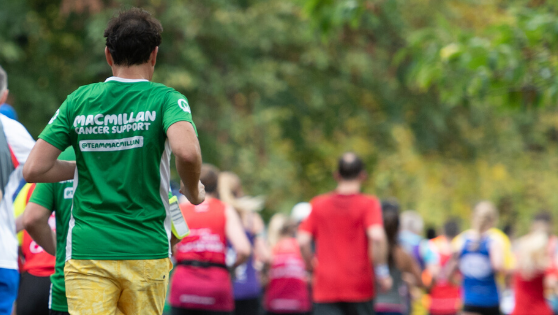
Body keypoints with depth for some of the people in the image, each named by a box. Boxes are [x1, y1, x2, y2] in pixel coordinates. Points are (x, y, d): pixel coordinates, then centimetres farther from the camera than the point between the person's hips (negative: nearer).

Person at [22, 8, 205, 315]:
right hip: (147, 250, -1)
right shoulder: (165, 99, -3)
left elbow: (33, 170, 1)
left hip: (86, 252, 1)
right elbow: (186, 151, -23)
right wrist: (193, 190, -3)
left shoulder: (78, 101, 5)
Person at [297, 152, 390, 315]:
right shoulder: (369, 204, -3)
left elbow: (303, 241, 1)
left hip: (325, 288, 1)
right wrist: (382, 271, -11)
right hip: (359, 288, -1)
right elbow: (376, 236, -18)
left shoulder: (318, 204, 6)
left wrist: (312, 266, 16)